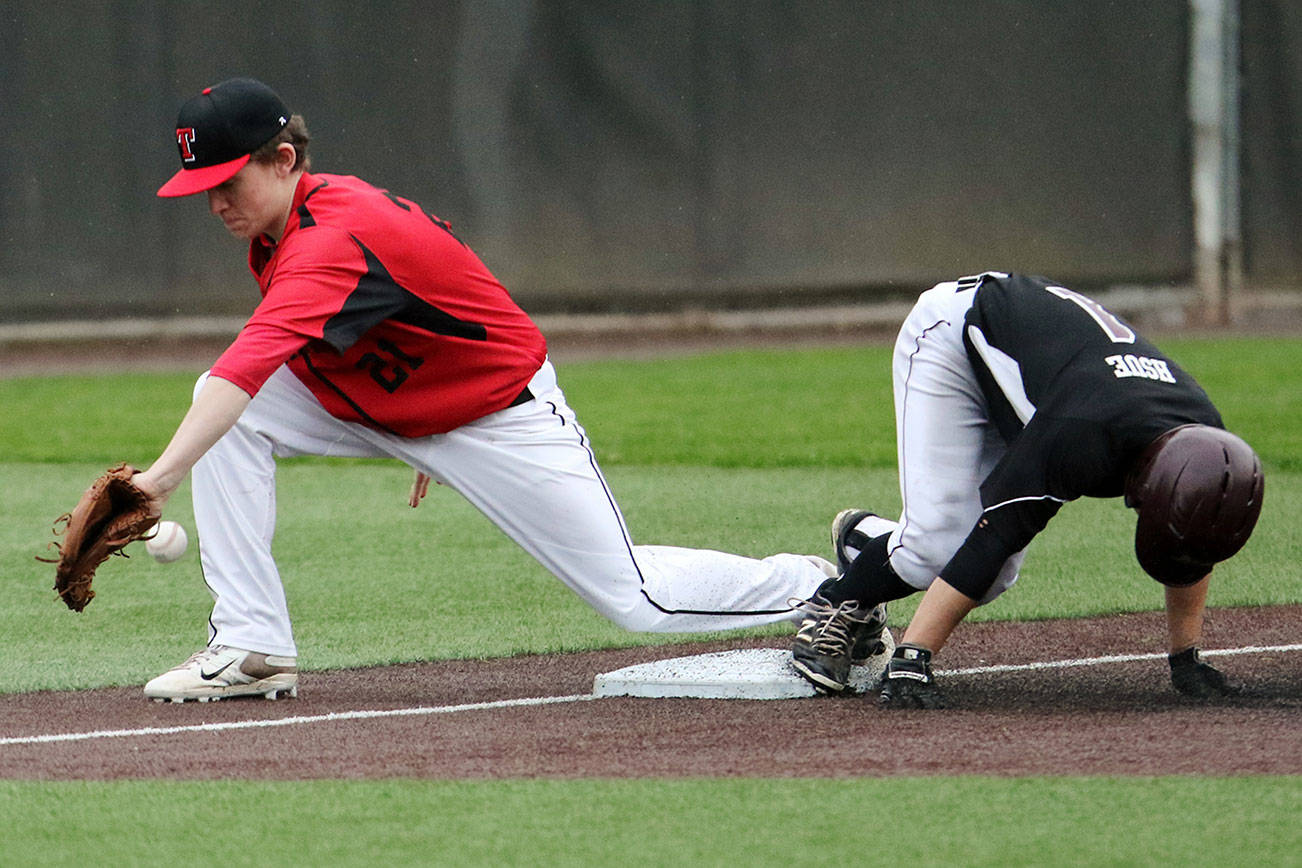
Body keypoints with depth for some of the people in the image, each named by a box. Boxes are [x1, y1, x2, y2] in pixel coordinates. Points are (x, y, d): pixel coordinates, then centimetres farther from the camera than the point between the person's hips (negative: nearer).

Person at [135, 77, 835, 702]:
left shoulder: (332, 239, -35)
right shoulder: (284, 222, -5)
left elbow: (251, 363, -49)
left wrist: (163, 476, -59)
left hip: (501, 415, -8)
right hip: (380, 401, 8)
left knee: (636, 601, -4)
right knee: (224, 406, -15)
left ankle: (817, 586, 22)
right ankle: (252, 650, -13)